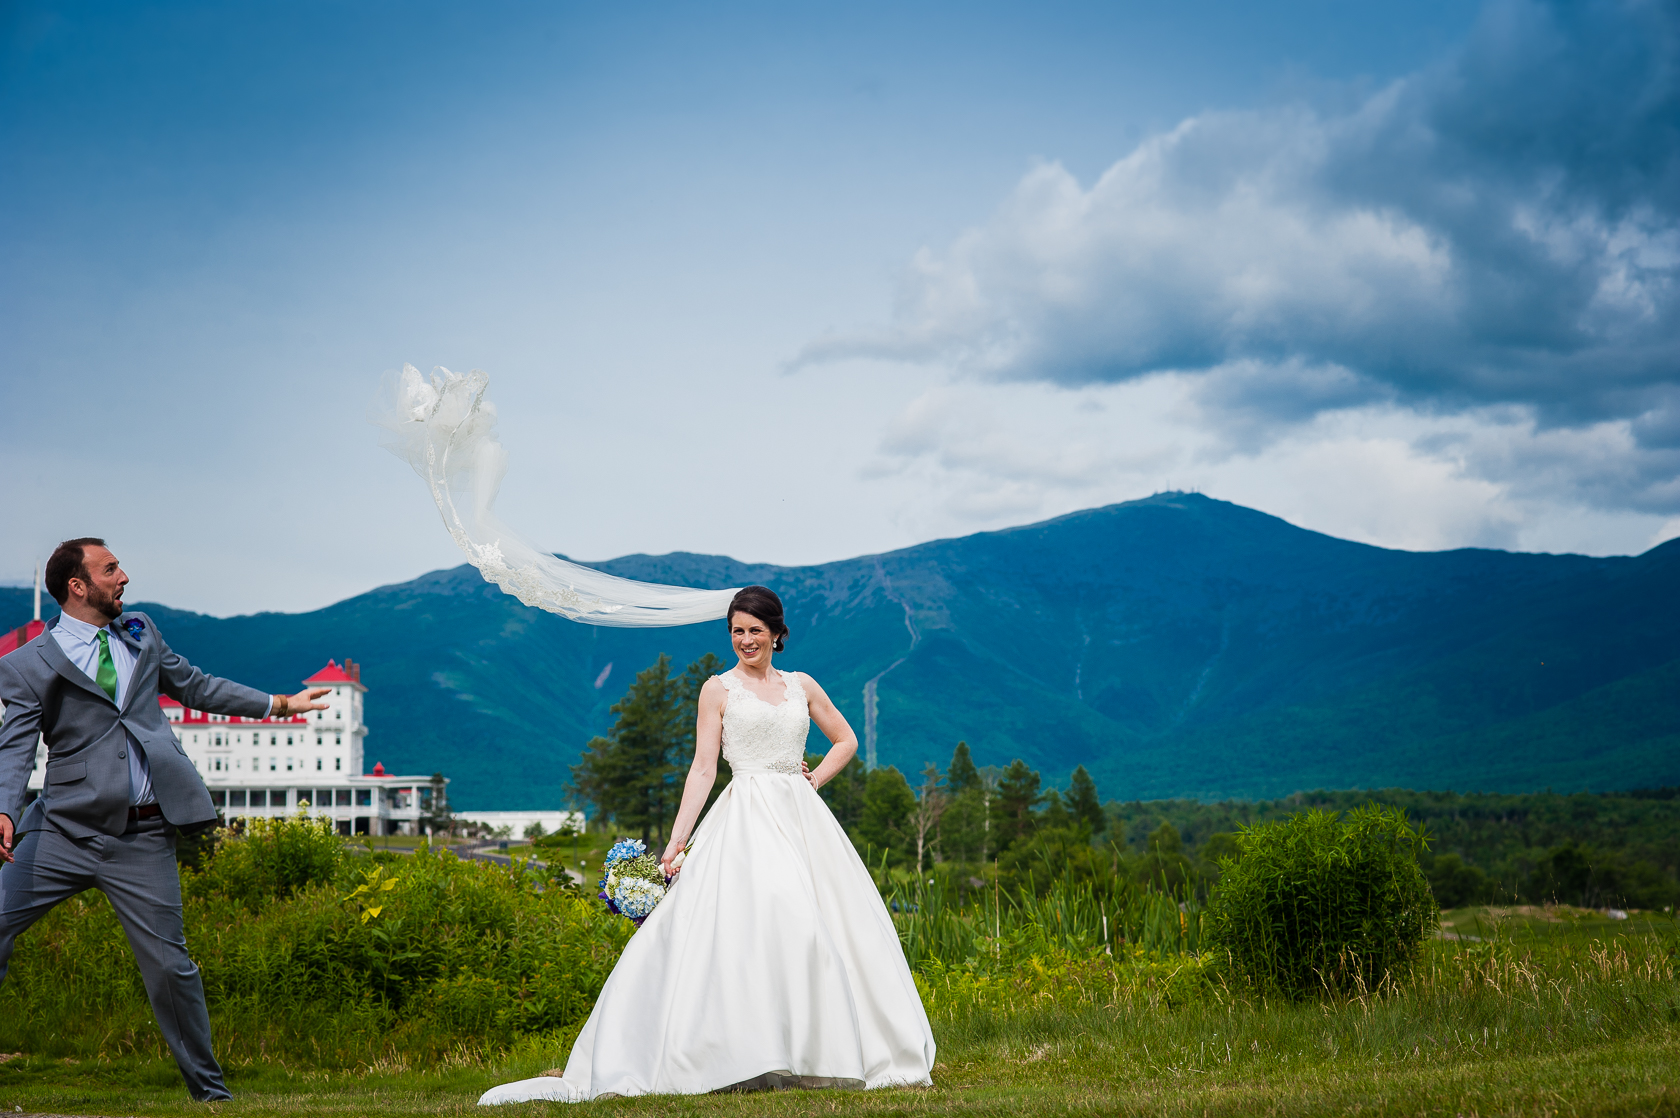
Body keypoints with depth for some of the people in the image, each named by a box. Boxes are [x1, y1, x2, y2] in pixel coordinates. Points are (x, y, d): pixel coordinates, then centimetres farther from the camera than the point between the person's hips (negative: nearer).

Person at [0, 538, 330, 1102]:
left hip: (143, 839, 2)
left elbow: (192, 684, 26)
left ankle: (209, 1088, 17)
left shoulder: (140, 632, 14)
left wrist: (279, 704, 31)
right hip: (65, 828, -2)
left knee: (170, 965, 3)